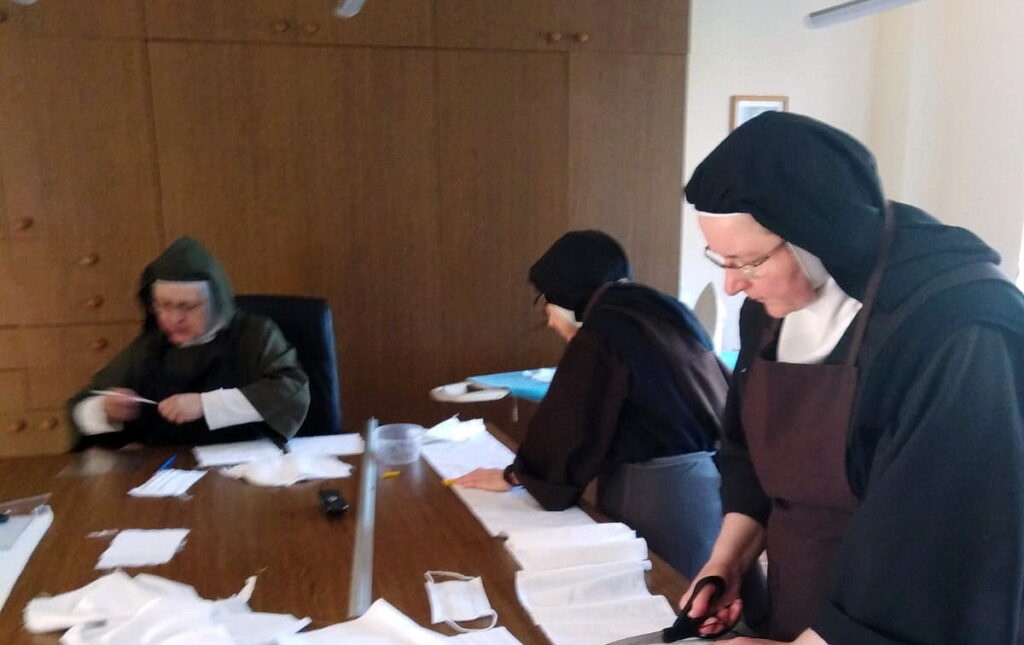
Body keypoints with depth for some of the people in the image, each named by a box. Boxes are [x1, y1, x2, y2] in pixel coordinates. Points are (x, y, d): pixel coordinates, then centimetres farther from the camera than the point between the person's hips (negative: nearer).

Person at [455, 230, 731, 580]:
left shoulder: (602, 333, -13)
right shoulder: (669, 311, 10)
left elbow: (565, 422, -9)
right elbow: (725, 393, 17)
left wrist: (514, 475, 6)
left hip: (653, 491, -8)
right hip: (710, 478, 8)